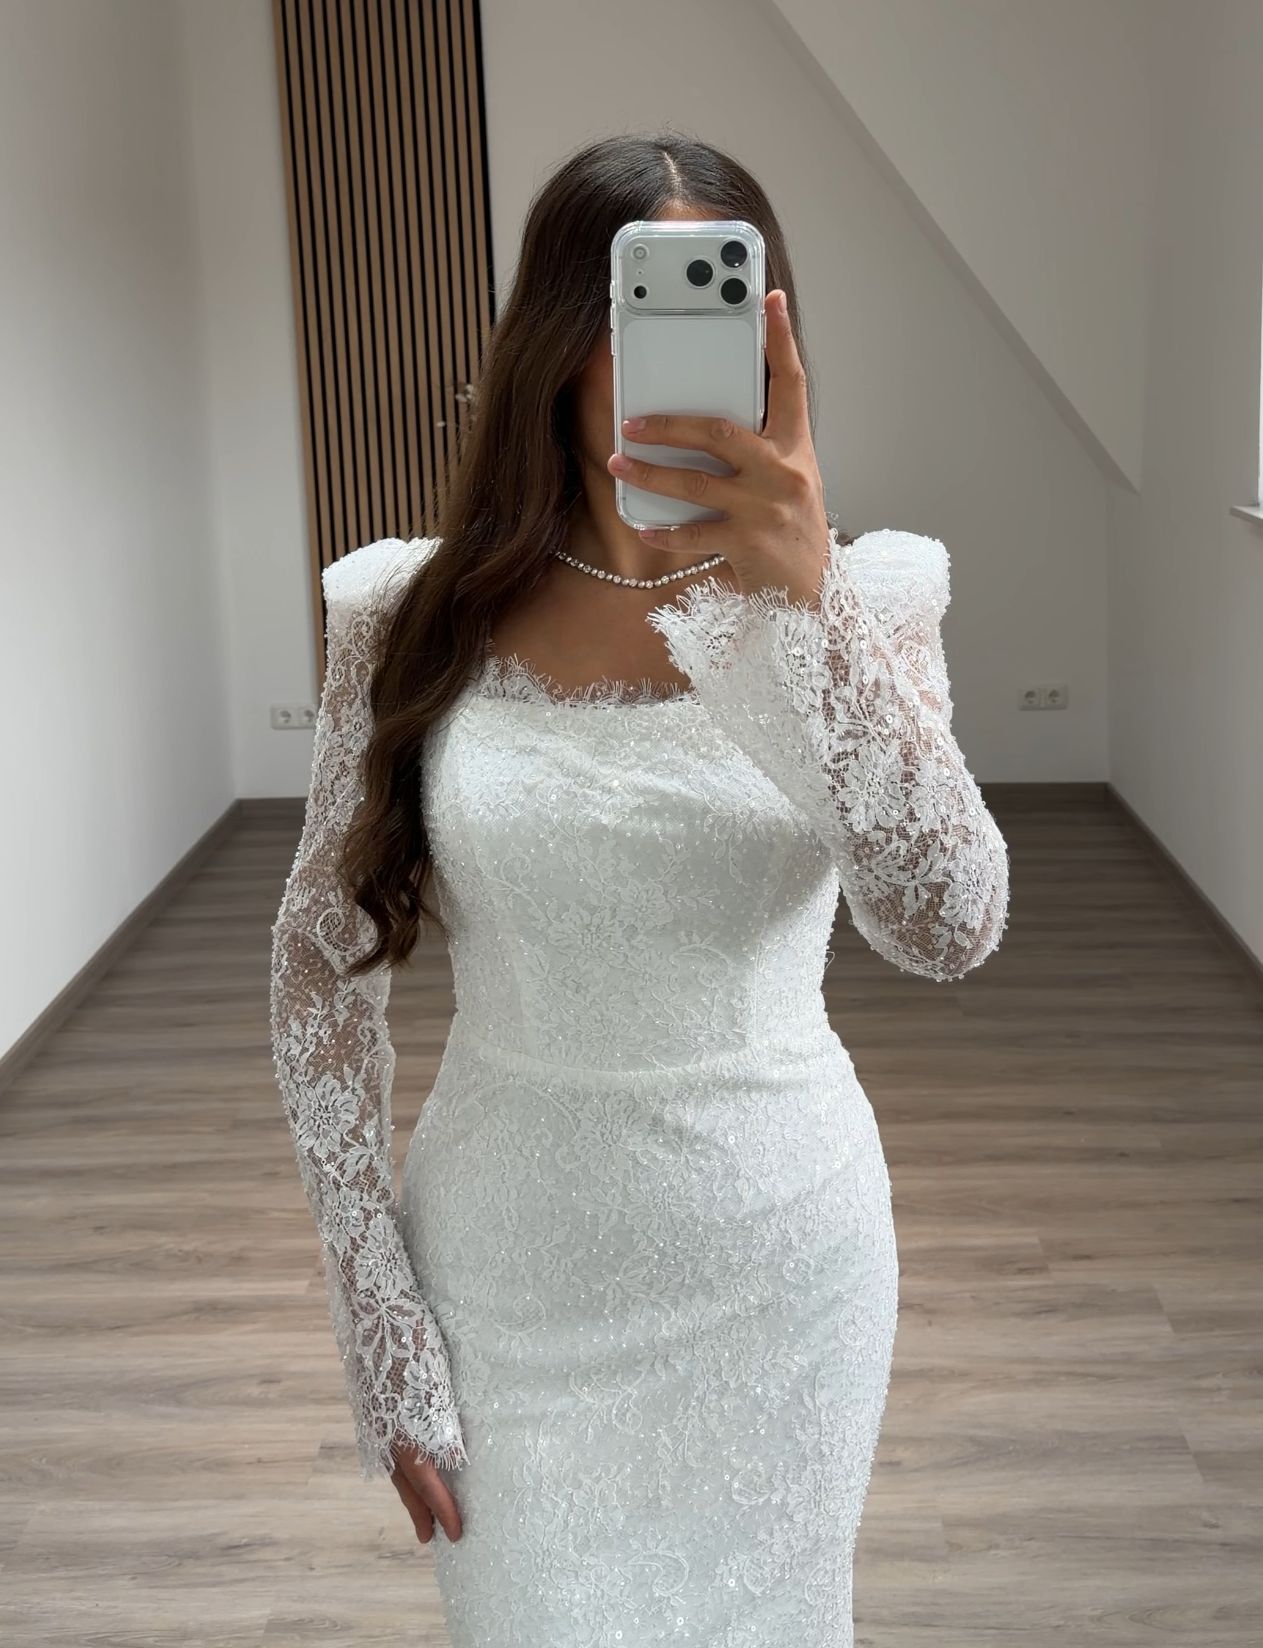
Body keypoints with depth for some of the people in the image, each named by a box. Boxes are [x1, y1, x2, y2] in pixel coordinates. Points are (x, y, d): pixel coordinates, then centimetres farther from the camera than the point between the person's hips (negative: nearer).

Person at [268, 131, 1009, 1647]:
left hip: (783, 1255, 1)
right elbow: (323, 969, -2)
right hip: (512, 1266, -1)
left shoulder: (857, 595, -7)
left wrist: (801, 592, -35)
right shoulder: (418, 612, -7)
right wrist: (382, 1329, -4)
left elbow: (948, 928, -23)